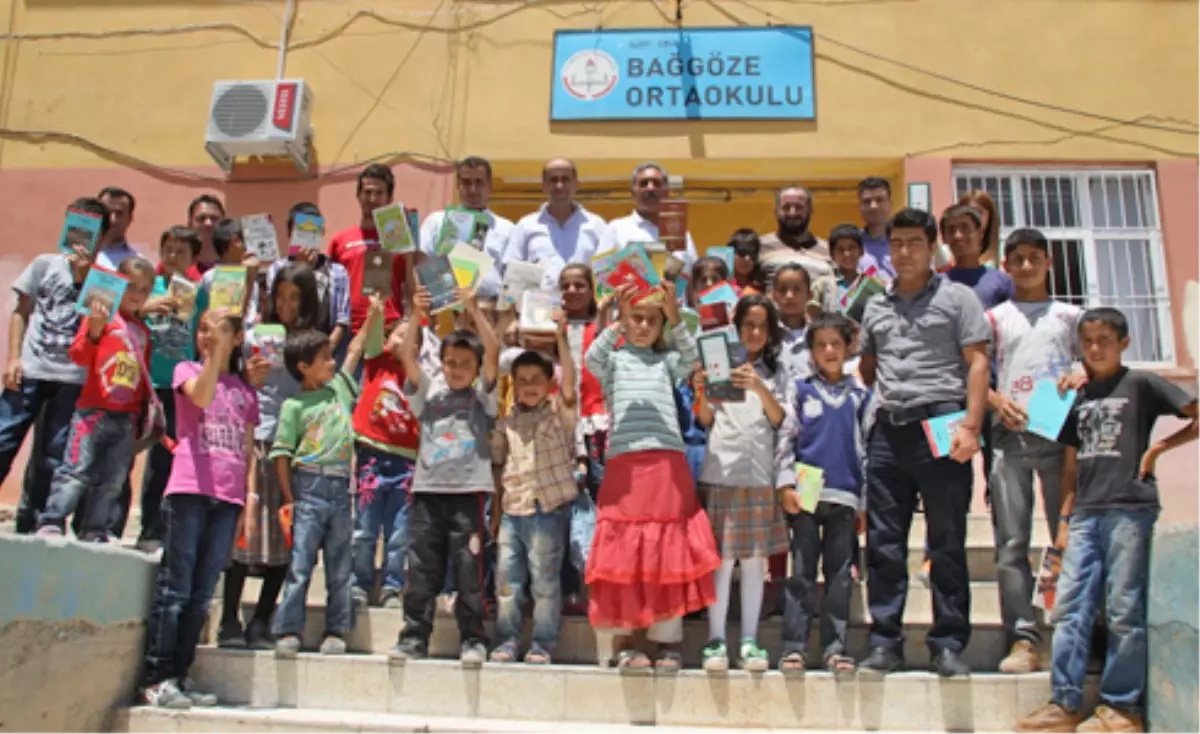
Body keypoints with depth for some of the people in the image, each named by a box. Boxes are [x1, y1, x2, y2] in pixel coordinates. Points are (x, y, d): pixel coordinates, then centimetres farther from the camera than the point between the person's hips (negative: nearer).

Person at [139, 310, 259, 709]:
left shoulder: (246, 391, 18)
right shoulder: (187, 369, 9)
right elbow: (201, 396, -16)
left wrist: (250, 504, 9)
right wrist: (215, 354, -18)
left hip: (228, 497, 4)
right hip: (190, 489, -4)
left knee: (202, 593, 6)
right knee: (175, 586, -5)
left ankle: (179, 675, 12)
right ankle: (155, 678, 0)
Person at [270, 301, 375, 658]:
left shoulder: (339, 389, 13)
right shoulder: (294, 406, -1)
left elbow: (353, 354, 24)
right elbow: (281, 454, -4)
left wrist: (371, 320, 25)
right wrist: (288, 499, -8)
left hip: (341, 486, 5)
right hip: (309, 485, -5)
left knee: (341, 566, 7)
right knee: (300, 563, -5)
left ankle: (336, 631, 15)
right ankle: (288, 631, 1)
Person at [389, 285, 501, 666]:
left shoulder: (481, 396, 7)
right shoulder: (429, 393, 13)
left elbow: (493, 352, -5)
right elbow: (407, 356, 1)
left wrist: (473, 310, -9)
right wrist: (416, 315, -8)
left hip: (469, 491, -2)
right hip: (427, 489, 2)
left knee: (469, 570, 0)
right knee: (422, 569, 6)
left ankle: (473, 639, 9)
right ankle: (414, 636, 15)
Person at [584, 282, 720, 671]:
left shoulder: (666, 361, 16)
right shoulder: (614, 360, 12)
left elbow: (690, 358, -4)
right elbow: (592, 358, -9)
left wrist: (675, 319, -17)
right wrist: (619, 323, -21)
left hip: (668, 466, 2)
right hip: (624, 465, -1)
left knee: (669, 553, 3)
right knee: (624, 553, -1)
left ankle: (668, 640, 10)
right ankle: (623, 640, 7)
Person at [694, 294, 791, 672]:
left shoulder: (775, 371, 13)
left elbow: (780, 419, 2)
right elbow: (706, 421, 6)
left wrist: (760, 389, -14)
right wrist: (700, 393, -13)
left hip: (761, 473, 2)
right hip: (720, 471, -2)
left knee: (755, 557, 5)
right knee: (721, 557, -3)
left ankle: (749, 641, 11)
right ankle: (716, 641, 3)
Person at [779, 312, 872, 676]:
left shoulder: (860, 395, 11)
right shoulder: (801, 390, 7)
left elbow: (867, 448, 11)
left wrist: (865, 502, 7)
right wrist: (786, 486, -7)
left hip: (845, 495, 2)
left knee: (840, 574, 5)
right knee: (801, 572, 1)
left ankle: (835, 646, 10)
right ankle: (794, 646, 4)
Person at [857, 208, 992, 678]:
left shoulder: (957, 297, 6)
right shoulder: (876, 307, 19)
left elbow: (977, 363, -1)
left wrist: (970, 425, -12)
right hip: (888, 429, 4)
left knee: (947, 543, 1)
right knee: (883, 543, 5)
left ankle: (948, 645, 9)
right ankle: (885, 643, 12)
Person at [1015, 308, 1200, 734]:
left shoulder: (1141, 384, 3)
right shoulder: (1079, 398, 18)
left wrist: (1158, 447, -4)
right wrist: (1065, 518, 13)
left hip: (1130, 508, -5)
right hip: (1086, 513, 5)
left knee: (1125, 611, -2)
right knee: (1070, 607, 1)